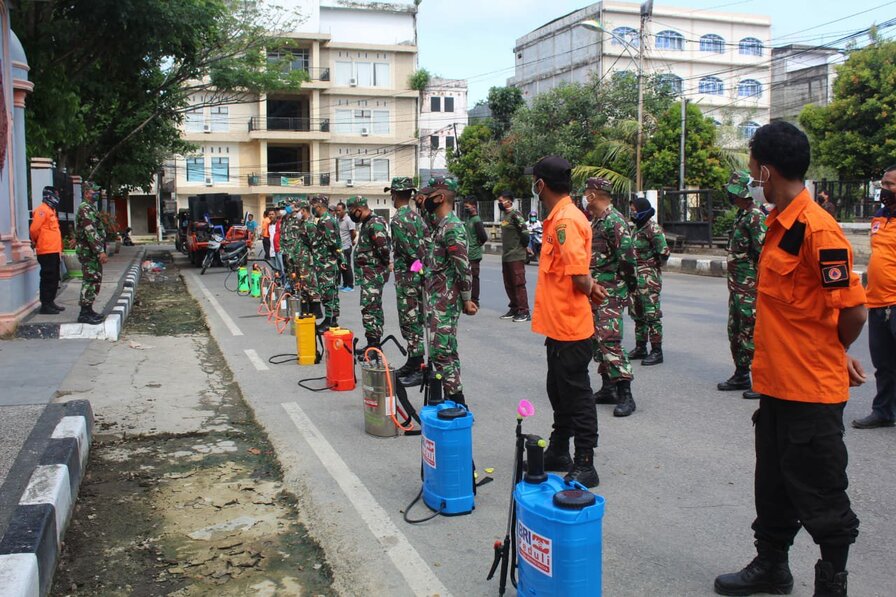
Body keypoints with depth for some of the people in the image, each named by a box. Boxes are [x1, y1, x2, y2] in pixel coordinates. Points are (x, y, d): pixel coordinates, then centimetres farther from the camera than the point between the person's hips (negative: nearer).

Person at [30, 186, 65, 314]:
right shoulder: (42, 210, -12)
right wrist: (36, 242, -2)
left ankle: (51, 302, 23)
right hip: (47, 251, -10)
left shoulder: (50, 210, 19)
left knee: (54, 278, 15)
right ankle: (45, 305, -4)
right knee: (47, 278, -7)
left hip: (54, 251, 10)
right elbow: (34, 229, -18)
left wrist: (59, 247, 15)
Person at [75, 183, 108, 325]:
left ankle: (88, 310, 18)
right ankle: (85, 313, -8)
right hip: (89, 251, -10)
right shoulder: (85, 209, -14)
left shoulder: (91, 208, 18)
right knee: (91, 281, -10)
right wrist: (100, 251, -26)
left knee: (94, 281, 13)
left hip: (92, 252, 10)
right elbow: (90, 232, -22)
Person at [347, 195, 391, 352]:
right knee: (375, 307, 14)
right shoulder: (367, 223, 15)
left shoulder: (375, 224, -19)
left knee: (369, 307, -11)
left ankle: (373, 343, -10)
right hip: (369, 273, 11)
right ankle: (375, 343, 22)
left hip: (373, 273, -11)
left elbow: (383, 249, -25)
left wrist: (385, 263, -8)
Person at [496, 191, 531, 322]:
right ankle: (514, 309, 23)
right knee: (509, 285, 13)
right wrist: (504, 252, 17)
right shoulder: (504, 216, 14)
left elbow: (525, 232, -17)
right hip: (506, 256, 9)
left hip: (516, 257, -9)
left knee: (519, 284, -7)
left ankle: (524, 312, -3)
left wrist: (524, 246, -5)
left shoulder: (515, 215, -13)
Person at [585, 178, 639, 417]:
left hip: (611, 291, -10)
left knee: (609, 339, -15)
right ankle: (608, 388, 21)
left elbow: (627, 254, -20)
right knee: (595, 339, 13)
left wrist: (630, 283, -11)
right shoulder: (596, 221, 16)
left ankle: (625, 395, -11)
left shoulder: (614, 220, -15)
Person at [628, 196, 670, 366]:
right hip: (635, 277, 10)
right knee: (637, 314, 15)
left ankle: (657, 351, 0)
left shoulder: (653, 229, -14)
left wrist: (653, 266, -7)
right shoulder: (636, 228, 14)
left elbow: (663, 252, -18)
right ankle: (640, 348, 25)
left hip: (649, 278, -10)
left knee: (652, 314, -5)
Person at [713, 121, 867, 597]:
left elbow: (852, 311, -20)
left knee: (820, 497, 7)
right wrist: (831, 353, 9)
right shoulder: (779, 224, 9)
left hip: (812, 391, -9)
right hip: (777, 385, 9)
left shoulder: (818, 229, -20)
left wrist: (832, 354, -1)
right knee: (773, 487, 21)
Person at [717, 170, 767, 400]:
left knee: (752, 334, -6)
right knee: (735, 332, 16)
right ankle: (741, 376, 27)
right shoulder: (741, 215, 15)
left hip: (750, 288, -10)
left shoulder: (756, 217, -16)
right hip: (737, 286, 10)